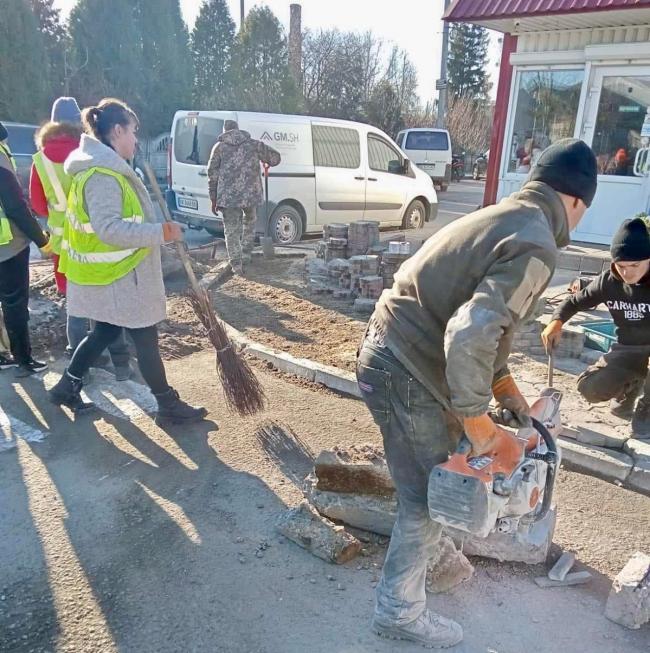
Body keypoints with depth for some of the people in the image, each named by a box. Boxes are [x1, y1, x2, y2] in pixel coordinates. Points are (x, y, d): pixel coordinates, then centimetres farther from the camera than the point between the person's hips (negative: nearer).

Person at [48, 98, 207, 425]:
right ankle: (169, 406, 13)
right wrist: (160, 232, -29)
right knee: (146, 339, 0)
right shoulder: (102, 175, -22)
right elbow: (109, 228, -30)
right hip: (117, 277, -10)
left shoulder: (103, 168, 12)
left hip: (113, 274, 10)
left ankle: (66, 387, 34)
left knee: (104, 332, 22)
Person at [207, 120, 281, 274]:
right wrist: (266, 163, 35)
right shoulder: (254, 144, 9)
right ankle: (246, 255, 27)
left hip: (228, 196, -1)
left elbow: (212, 174, 4)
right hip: (251, 193, 2)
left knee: (231, 230, 7)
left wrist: (214, 199, 10)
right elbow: (275, 157, 12)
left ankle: (236, 265, 6)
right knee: (250, 222, 26)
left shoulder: (219, 147, 7)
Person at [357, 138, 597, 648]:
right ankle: (401, 610, 27)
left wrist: (505, 386, 22)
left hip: (387, 352, 9)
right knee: (429, 496, 8)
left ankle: (427, 549, 51)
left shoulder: (500, 218, 14)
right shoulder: (535, 247, -17)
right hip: (408, 373, -9)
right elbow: (470, 335, -31)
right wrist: (481, 425, -21)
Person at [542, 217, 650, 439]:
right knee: (590, 389, -17)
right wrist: (556, 321, -18)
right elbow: (575, 301, 4)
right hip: (627, 349, 4)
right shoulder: (608, 281, -10)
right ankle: (631, 389, 19)